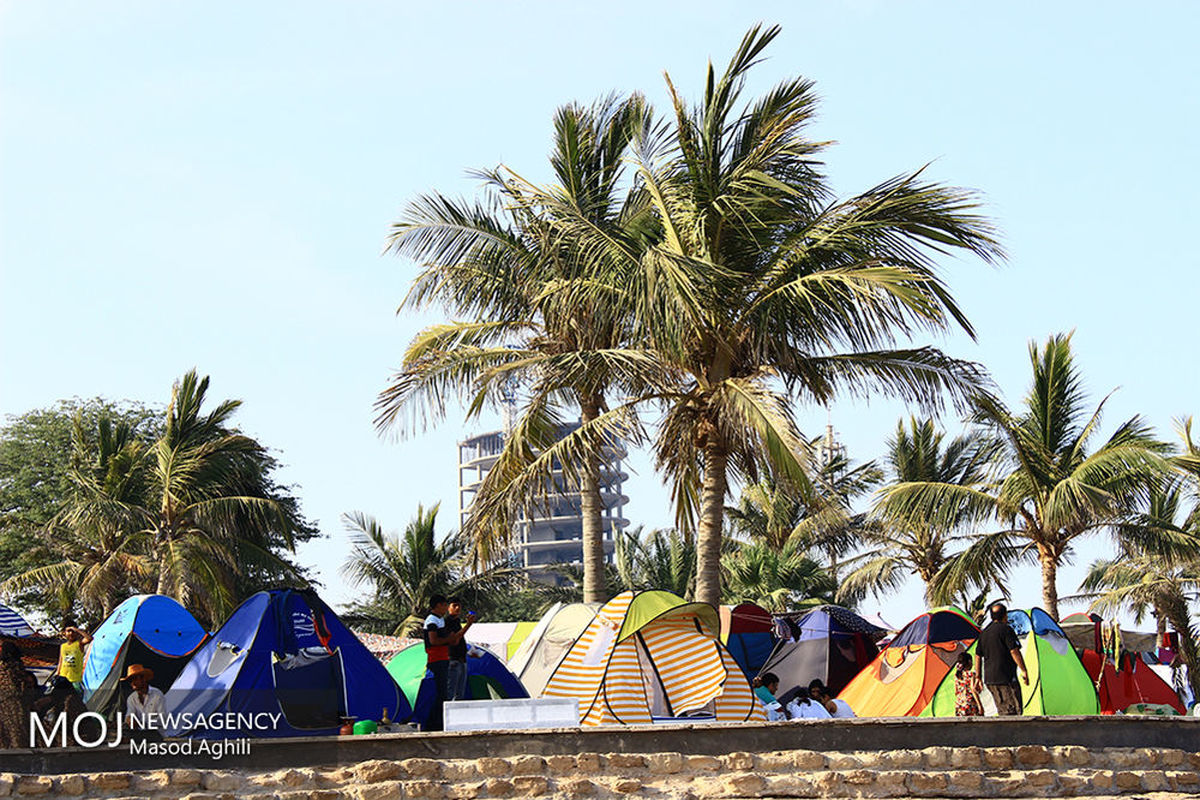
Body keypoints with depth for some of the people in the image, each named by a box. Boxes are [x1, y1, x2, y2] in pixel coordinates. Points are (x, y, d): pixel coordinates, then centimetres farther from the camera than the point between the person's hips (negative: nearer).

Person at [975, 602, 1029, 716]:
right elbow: (1014, 652, -14)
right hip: (1006, 677, -8)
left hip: (989, 679, 8)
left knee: (1002, 710, 13)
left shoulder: (984, 632, 15)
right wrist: (1024, 671, -10)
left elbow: (978, 656, 17)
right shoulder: (1006, 629, -8)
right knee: (1012, 710, -8)